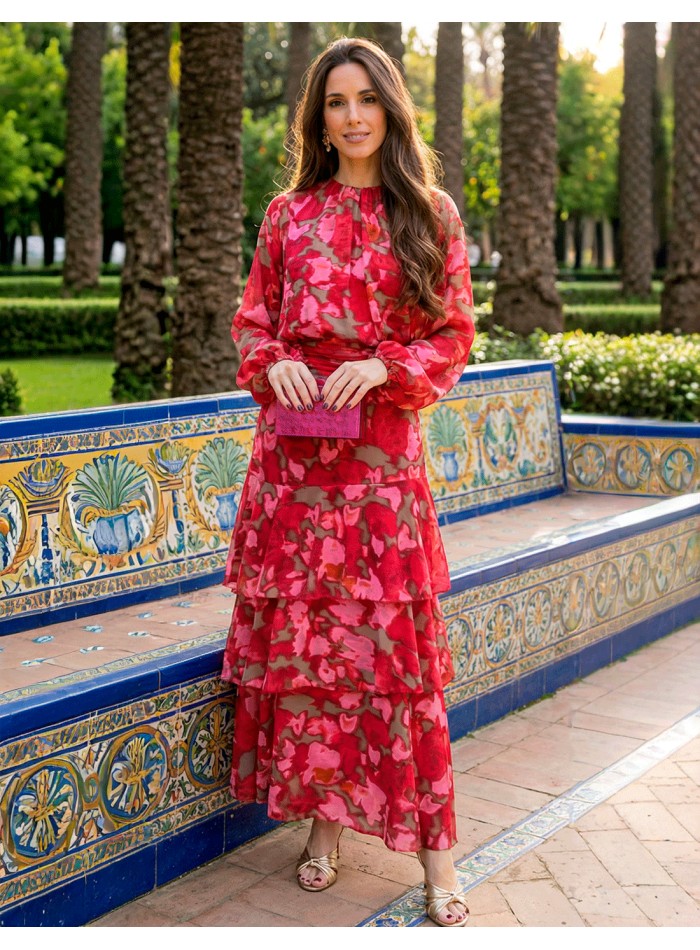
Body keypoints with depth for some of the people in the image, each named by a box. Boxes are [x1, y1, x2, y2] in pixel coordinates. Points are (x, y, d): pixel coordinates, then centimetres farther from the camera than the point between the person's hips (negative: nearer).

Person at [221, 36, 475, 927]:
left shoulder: (429, 216, 6)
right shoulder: (288, 214, 11)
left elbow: (454, 336, 5)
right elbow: (252, 319, 13)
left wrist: (383, 368, -12)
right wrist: (274, 364, -8)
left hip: (382, 445, -2)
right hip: (292, 441, 3)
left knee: (394, 637, -3)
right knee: (297, 628, 4)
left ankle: (434, 850, 7)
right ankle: (324, 815, 21)